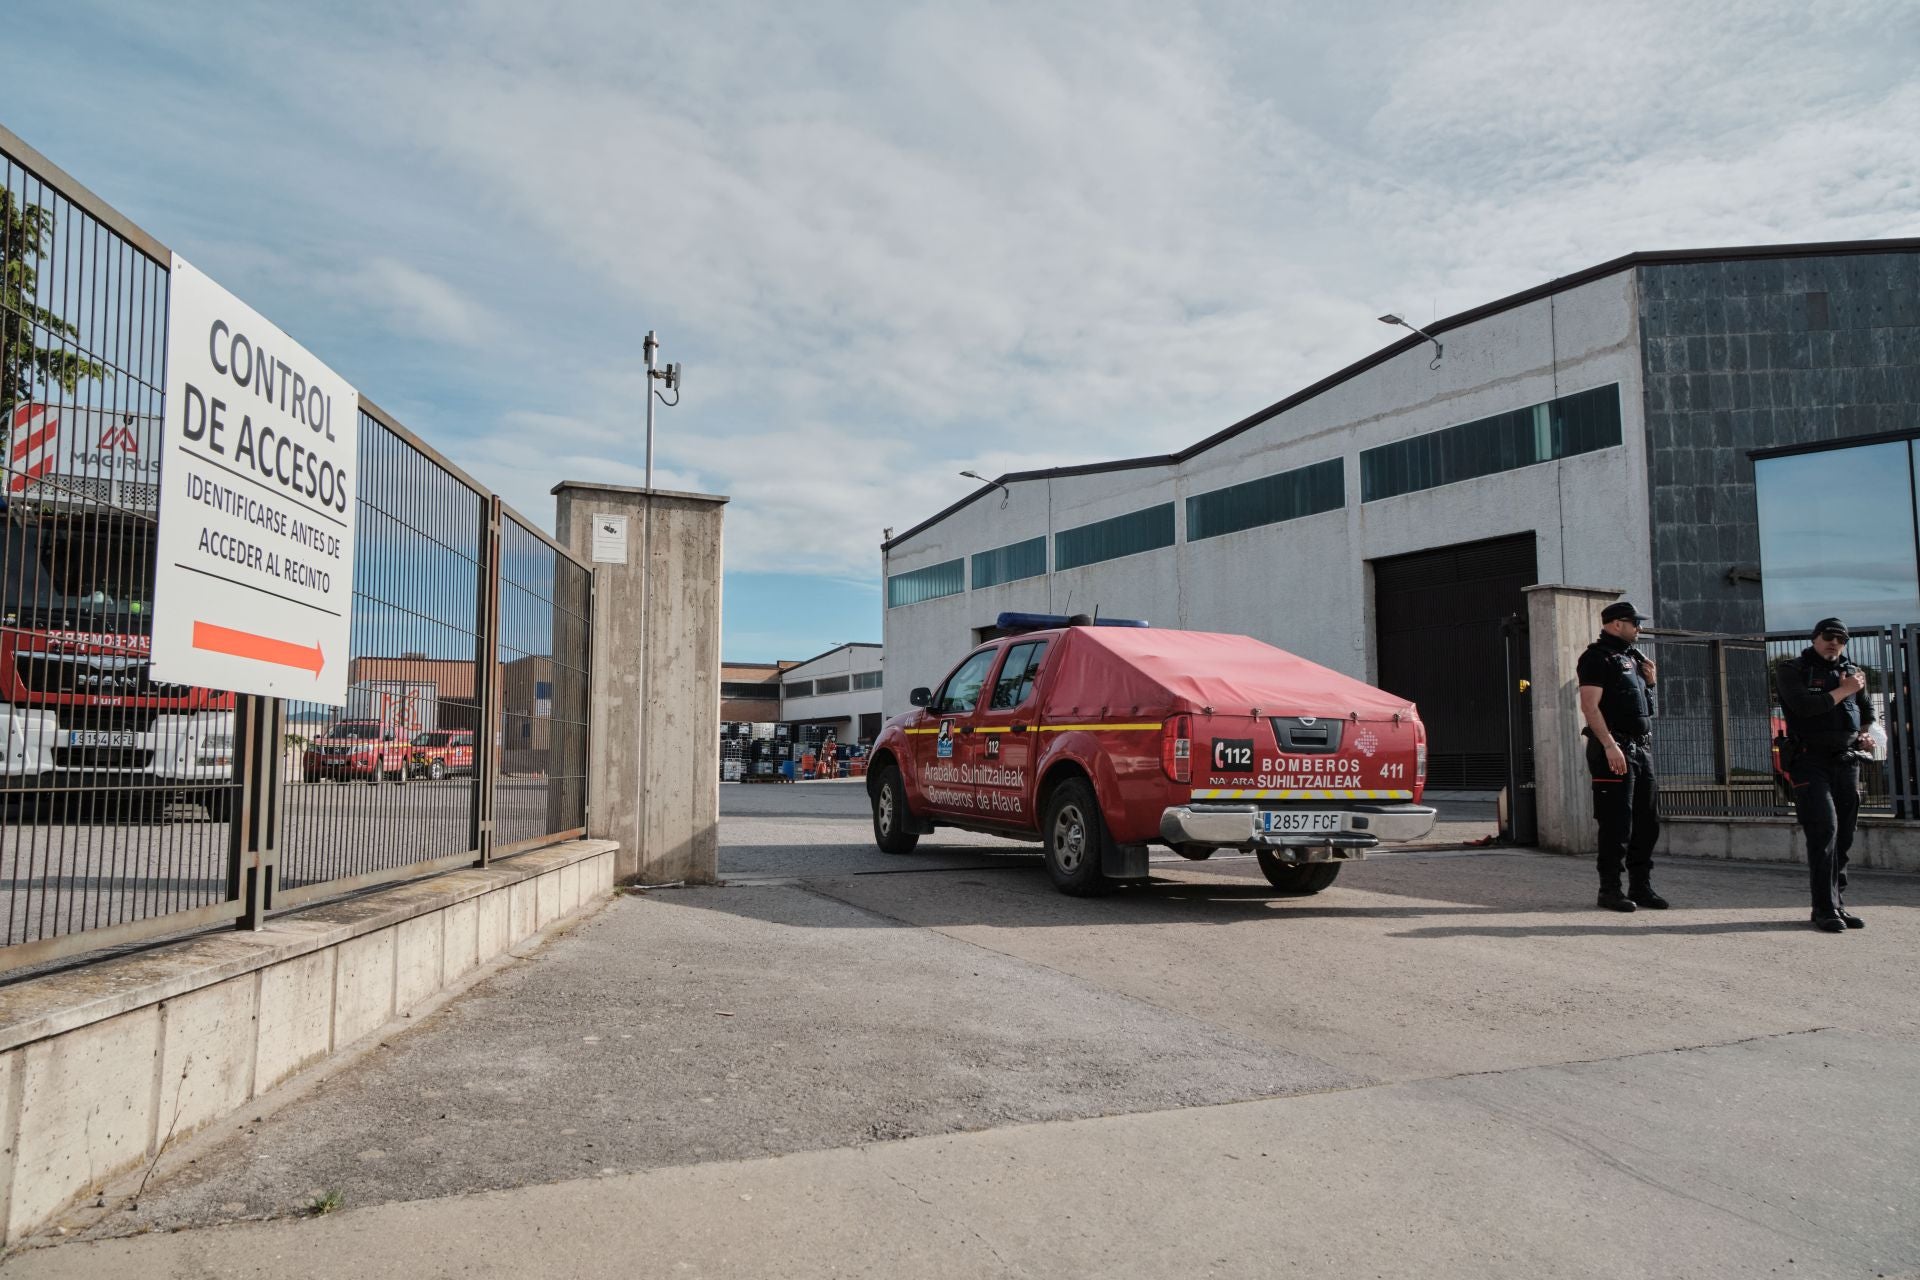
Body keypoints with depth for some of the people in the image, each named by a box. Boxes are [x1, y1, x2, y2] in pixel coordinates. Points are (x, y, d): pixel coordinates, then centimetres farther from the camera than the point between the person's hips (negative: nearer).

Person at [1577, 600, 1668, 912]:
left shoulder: (1633, 657, 20)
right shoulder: (1597, 657, -7)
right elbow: (1589, 705, -16)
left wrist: (1650, 681, 9)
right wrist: (1610, 745, -24)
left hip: (1642, 748, 9)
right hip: (1615, 749, -9)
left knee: (1647, 821, 10)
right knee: (1617, 823, -6)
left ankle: (1641, 886, 19)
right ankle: (1609, 889, 2)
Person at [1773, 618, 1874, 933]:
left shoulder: (1852, 673, 17)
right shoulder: (1791, 670, 0)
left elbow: (1867, 712, 29)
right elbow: (1804, 706, -17)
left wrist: (1866, 735, 9)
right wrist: (1843, 691, -7)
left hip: (1846, 762, 6)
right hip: (1810, 761, -6)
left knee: (1843, 836, 6)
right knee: (1824, 829, -14)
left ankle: (1835, 903, 15)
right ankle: (1825, 909, -12)